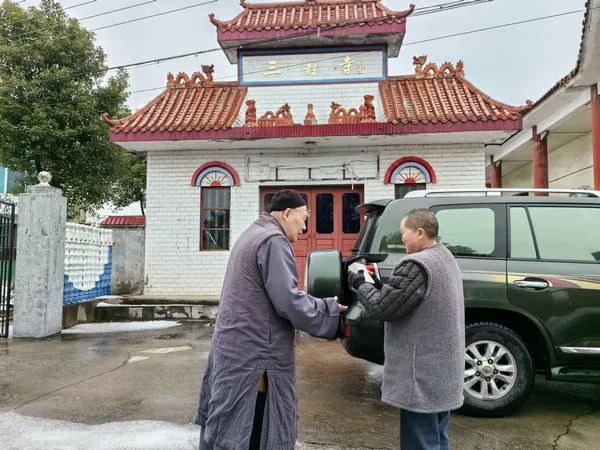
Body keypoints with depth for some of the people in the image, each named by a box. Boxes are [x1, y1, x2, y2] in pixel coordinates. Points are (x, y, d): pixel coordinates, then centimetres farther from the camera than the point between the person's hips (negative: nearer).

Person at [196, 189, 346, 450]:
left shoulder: (253, 235, 15)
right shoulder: (274, 241, -17)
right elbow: (289, 302, -21)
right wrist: (331, 310, -7)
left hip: (237, 346, 10)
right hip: (254, 355, -10)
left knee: (234, 429, 19)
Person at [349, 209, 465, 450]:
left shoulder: (417, 265, -21)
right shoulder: (445, 258, 11)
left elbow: (383, 307, -18)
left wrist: (360, 283, -3)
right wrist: (379, 284, 3)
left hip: (423, 376, -10)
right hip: (443, 371, 10)